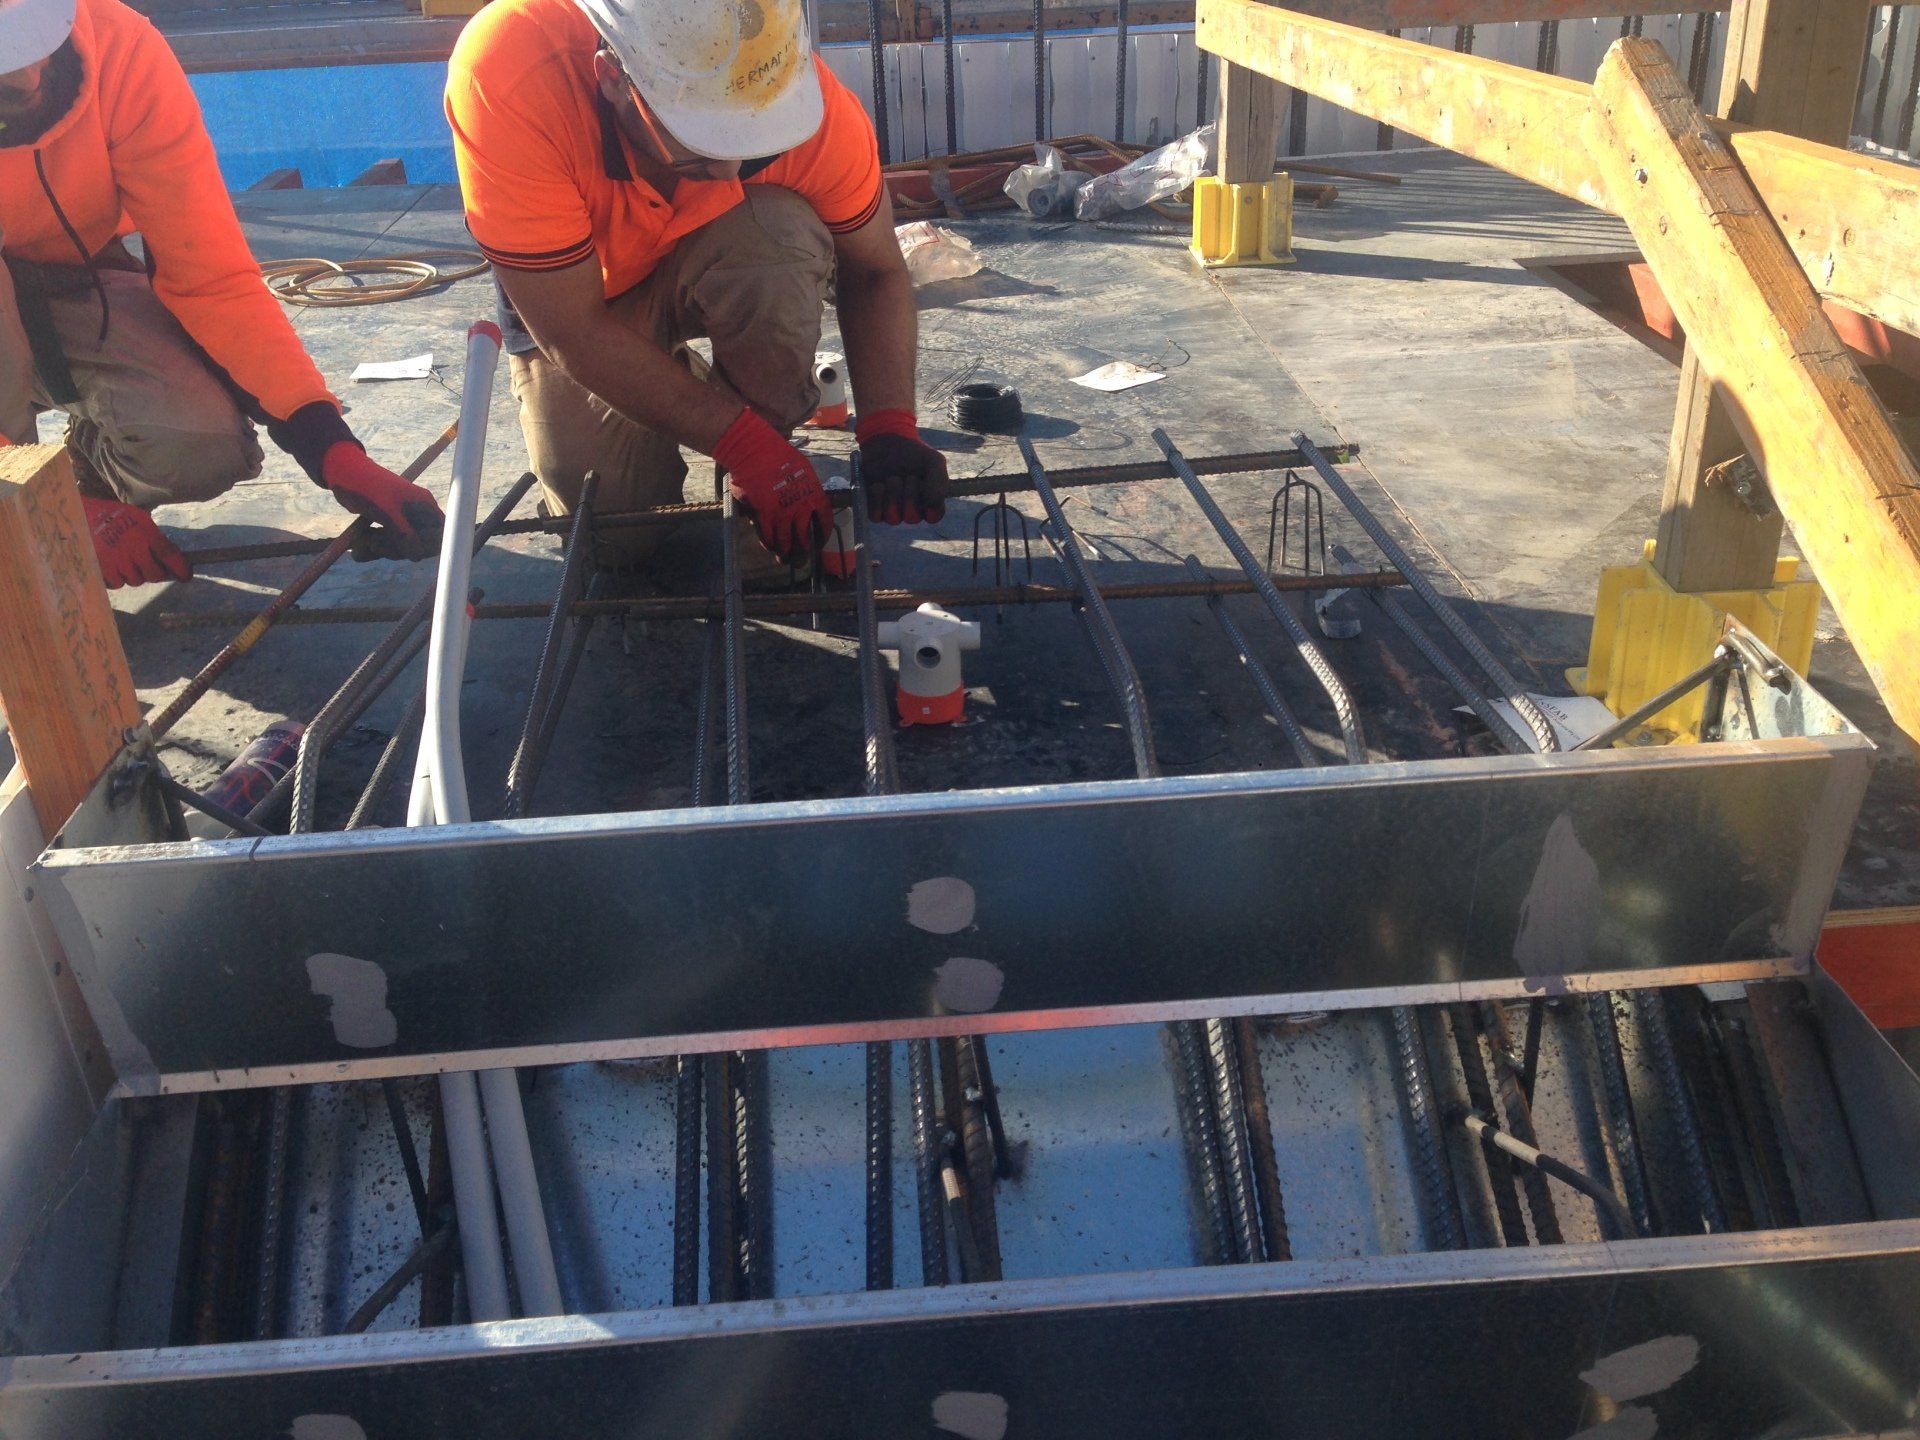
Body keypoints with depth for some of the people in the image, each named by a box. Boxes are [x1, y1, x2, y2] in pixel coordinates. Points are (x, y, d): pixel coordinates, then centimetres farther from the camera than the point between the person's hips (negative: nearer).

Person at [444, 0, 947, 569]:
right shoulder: (503, 79, -38)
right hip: (571, 293, 0)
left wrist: (889, 429, -30)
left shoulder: (806, 98, -32)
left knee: (782, 239, -34)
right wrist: (747, 444, -35)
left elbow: (875, 271, -15)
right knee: (619, 530, -13)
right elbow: (574, 334, -33)